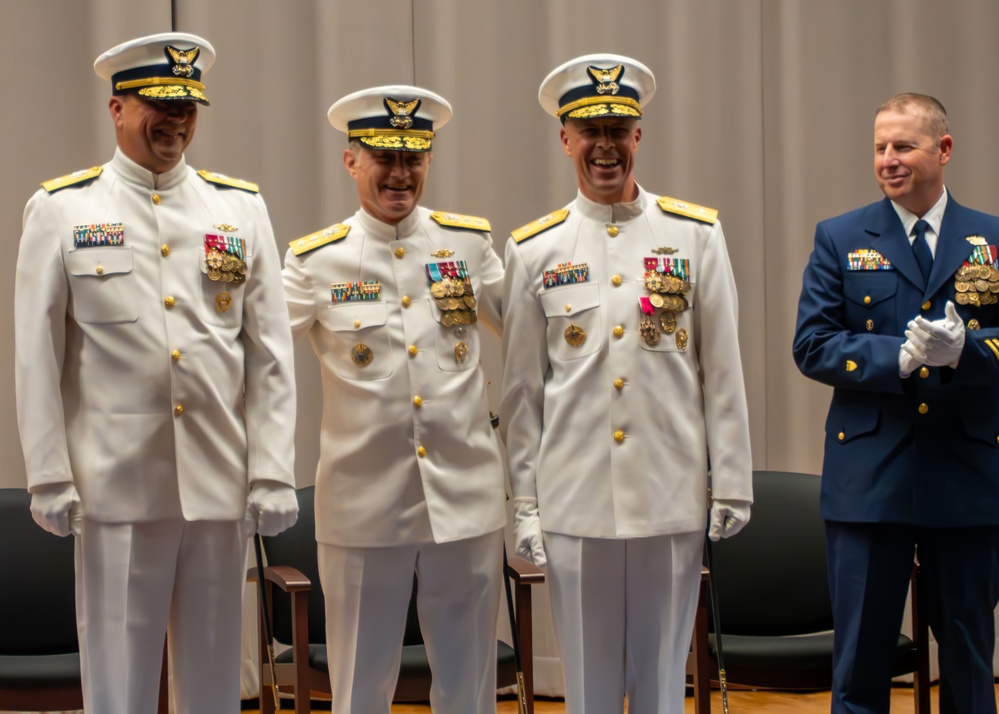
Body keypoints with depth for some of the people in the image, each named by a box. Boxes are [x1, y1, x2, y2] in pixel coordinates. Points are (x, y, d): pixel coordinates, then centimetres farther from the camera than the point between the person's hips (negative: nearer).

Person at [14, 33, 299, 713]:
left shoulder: (242, 209, 8)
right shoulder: (60, 210, 3)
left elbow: (272, 354, 5)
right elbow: (38, 356, 2)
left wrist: (274, 475, 0)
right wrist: (49, 478, -3)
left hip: (220, 486, 2)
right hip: (116, 486, -2)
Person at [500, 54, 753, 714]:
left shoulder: (696, 234, 4)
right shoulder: (534, 250, 4)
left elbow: (722, 371, 4)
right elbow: (522, 390, 6)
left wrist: (732, 484, 1)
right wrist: (525, 504, 3)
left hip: (672, 501, 0)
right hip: (575, 503, 0)